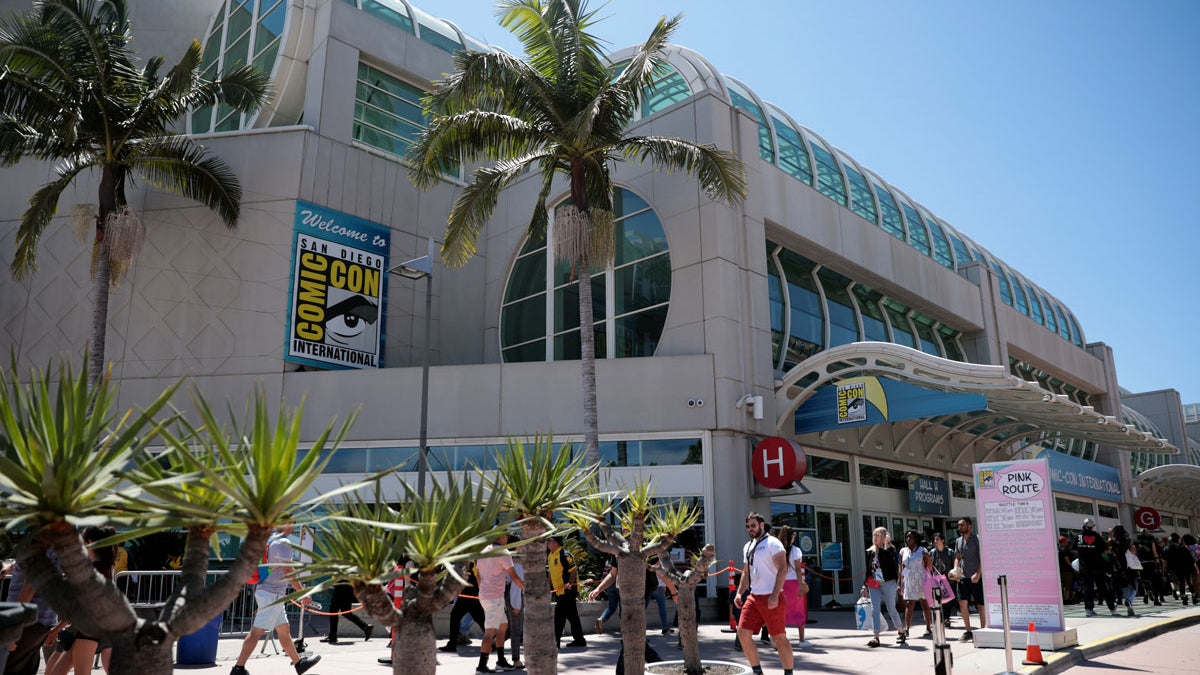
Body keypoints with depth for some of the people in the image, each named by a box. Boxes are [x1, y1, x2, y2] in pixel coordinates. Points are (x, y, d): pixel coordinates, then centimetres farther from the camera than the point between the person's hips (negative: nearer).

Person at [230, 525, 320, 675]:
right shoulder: (283, 543, -15)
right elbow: (288, 570, -21)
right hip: (272, 594, -10)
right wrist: (303, 592, -18)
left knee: (284, 630, 15)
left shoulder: (270, 540, 15)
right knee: (257, 631, -7)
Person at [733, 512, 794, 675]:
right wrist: (739, 593, 13)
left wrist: (775, 595, -22)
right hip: (753, 597, 7)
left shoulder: (773, 543, -6)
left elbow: (782, 569, -14)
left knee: (779, 637, -3)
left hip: (772, 598, -7)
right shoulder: (747, 547, 18)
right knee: (743, 633, 0)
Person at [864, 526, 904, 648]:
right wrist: (866, 585, 14)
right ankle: (876, 637, -7)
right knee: (875, 610, -5)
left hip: (888, 583, -4)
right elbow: (868, 569, 15)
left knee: (891, 609, 6)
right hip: (873, 584, 4)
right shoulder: (870, 551, 11)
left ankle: (901, 632, 28)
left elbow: (895, 566, -11)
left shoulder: (890, 549, -2)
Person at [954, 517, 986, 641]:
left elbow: (982, 558, -10)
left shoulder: (977, 539, -6)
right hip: (963, 576, 5)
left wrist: (978, 574, -19)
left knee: (981, 606, 1)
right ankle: (968, 632, 5)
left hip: (977, 578, -5)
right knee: (962, 603, -4)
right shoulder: (958, 541, 12)